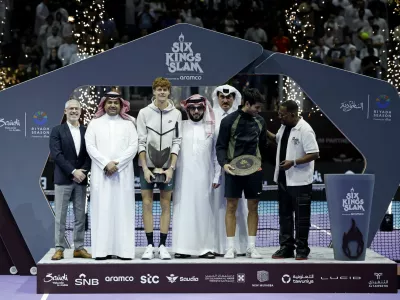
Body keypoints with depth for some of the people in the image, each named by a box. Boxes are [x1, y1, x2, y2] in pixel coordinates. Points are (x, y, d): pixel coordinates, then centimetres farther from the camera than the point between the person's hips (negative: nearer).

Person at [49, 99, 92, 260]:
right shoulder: (57, 130, 0)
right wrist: (73, 171, -16)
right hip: (63, 179, -3)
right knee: (60, 216, -1)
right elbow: (56, 154, -9)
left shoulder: (86, 131, 10)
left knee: (80, 216, 5)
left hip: (81, 179, 3)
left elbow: (89, 154, 5)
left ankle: (79, 248, 11)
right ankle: (59, 249, 3)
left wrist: (83, 171, -12)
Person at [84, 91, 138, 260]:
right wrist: (106, 163, -11)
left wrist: (117, 164, -10)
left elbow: (133, 146, 0)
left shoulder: (128, 124, 9)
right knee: (102, 209, -3)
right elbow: (90, 146, 1)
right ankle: (102, 249, -3)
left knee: (123, 210, -2)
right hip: (101, 173, 0)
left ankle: (124, 249, -2)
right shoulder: (95, 123, 10)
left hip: (123, 173, 0)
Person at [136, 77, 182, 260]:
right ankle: (150, 245, 7)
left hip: (167, 166, 1)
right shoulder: (144, 113, 1)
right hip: (147, 165, 0)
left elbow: (176, 142, 0)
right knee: (147, 204, 0)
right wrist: (145, 167, -9)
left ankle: (163, 245, 9)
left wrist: (171, 168, -8)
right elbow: (141, 142, -2)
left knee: (165, 204, 3)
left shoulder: (176, 114, 2)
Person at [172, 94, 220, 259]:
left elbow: (215, 154, 12)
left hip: (203, 177, 1)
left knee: (203, 210, 2)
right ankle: (183, 247, 0)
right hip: (184, 176, -1)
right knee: (183, 209, -2)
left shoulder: (210, 129, 10)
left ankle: (204, 247, 5)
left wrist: (217, 175, 8)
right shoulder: (180, 126, 5)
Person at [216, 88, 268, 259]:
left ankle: (251, 246, 13)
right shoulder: (229, 120, -3)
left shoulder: (260, 121, 9)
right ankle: (231, 247, 5)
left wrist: (262, 162, 11)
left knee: (253, 207, 6)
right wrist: (224, 163, -17)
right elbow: (220, 146, -4)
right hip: (234, 169, -4)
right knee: (231, 207, -1)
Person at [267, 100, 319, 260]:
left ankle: (302, 249, 12)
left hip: (299, 182, -8)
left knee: (301, 216, 3)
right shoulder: (284, 127, 7)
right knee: (284, 215, 14)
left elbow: (314, 154, -19)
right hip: (283, 180, 8)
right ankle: (286, 247, 23)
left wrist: (293, 162, -24)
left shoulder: (305, 130, -17)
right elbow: (277, 139, 27)